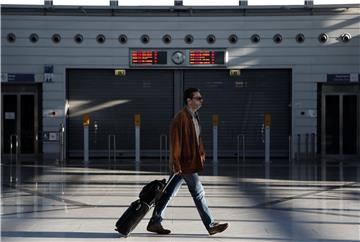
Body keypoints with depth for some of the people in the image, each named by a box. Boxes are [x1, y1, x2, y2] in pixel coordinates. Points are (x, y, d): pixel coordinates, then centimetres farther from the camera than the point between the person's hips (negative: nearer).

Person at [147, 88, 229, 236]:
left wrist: (201, 154, 15)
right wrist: (176, 164, -21)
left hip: (192, 161, 9)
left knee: (169, 192, 12)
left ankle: (155, 222, 19)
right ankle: (211, 226, 9)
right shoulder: (180, 118, -18)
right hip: (184, 163, -9)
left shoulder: (194, 117, 12)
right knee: (198, 193, -1)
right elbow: (175, 142, -20)